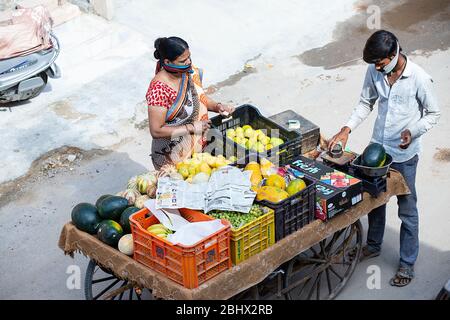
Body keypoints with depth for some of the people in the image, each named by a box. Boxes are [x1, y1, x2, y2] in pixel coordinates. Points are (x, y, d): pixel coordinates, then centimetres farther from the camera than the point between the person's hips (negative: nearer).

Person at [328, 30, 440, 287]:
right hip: (378, 147, 5)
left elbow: (433, 114, -10)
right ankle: (374, 245, 45)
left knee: (407, 210, 8)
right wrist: (347, 129, -7)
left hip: (404, 154, -5)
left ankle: (408, 264, 23)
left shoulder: (419, 78, -23)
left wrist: (413, 132, -28)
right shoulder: (374, 71, -8)